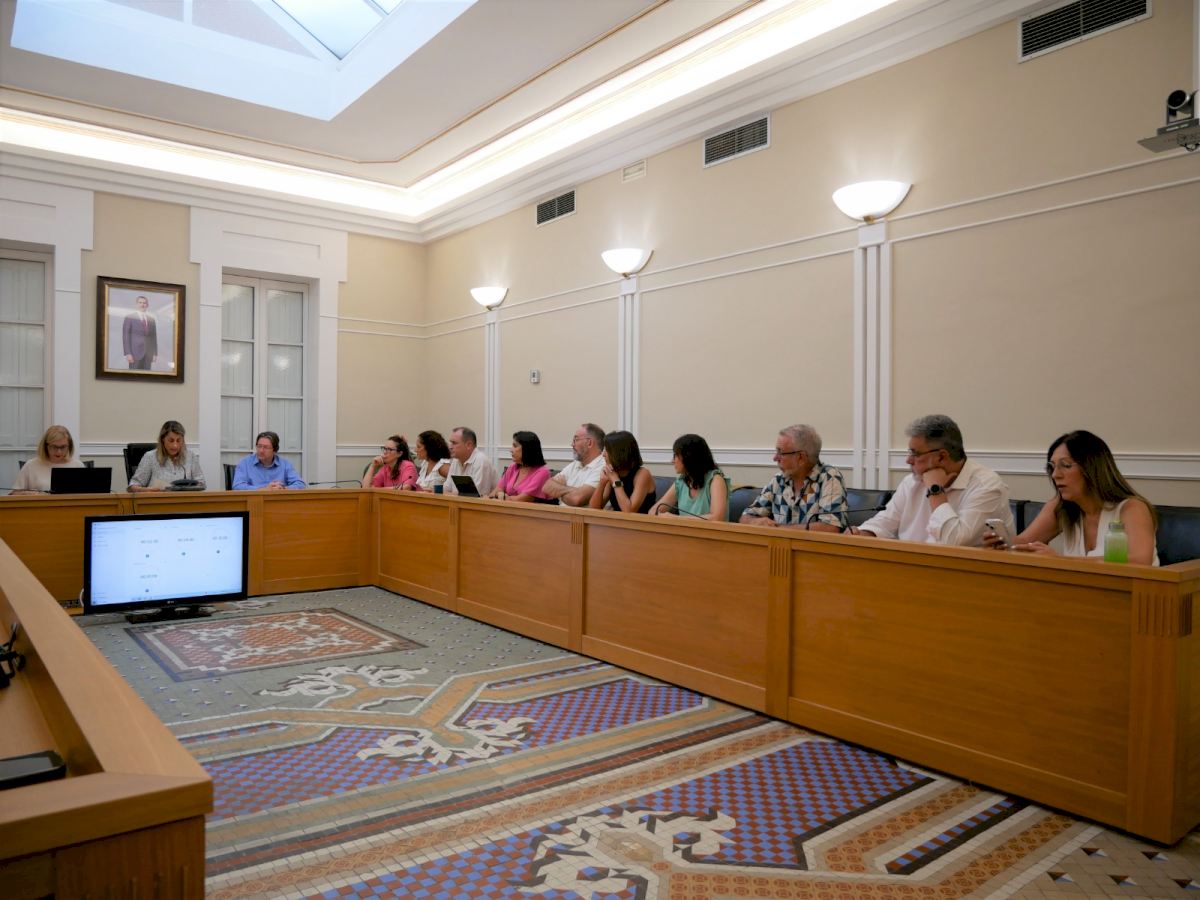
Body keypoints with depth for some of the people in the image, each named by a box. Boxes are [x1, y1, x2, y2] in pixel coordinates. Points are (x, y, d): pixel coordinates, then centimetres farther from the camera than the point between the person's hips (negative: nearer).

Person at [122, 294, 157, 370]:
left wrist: (155, 353, 7)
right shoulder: (129, 318, 0)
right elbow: (125, 337, -4)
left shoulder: (152, 319, 13)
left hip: (148, 354, 4)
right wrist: (127, 353, -12)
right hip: (135, 353, -4)